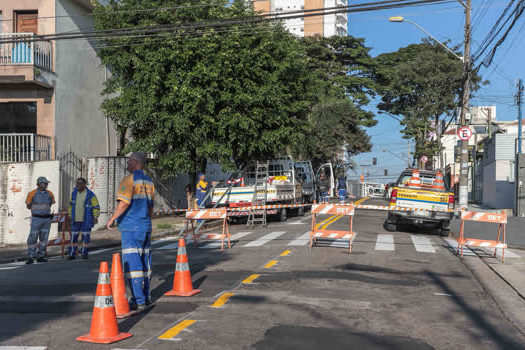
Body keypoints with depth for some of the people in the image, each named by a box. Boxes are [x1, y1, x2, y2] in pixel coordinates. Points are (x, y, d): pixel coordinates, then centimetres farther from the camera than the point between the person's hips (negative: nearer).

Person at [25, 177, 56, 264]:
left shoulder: (50, 194, 4)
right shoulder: (32, 194, -6)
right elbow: (28, 206, 3)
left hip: (47, 219, 4)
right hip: (36, 219, -4)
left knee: (44, 238, 4)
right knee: (33, 238, -5)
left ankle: (40, 257, 12)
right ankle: (30, 257, 1)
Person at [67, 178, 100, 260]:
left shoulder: (90, 195, -7)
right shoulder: (74, 193, 5)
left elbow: (96, 207, -5)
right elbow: (71, 204, 18)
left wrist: (95, 217, -14)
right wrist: (70, 215, 16)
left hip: (86, 220, -3)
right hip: (75, 220, 3)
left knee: (85, 236, 1)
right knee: (73, 236, 3)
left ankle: (84, 253, 14)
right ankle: (72, 254, 10)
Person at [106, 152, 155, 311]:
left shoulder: (129, 180, -11)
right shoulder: (149, 182, 14)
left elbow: (124, 203, -20)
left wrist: (112, 218, -11)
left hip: (131, 227, -8)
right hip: (146, 226, 8)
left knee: (132, 262, -7)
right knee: (144, 261, 14)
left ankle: (138, 300, -9)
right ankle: (146, 297, 22)